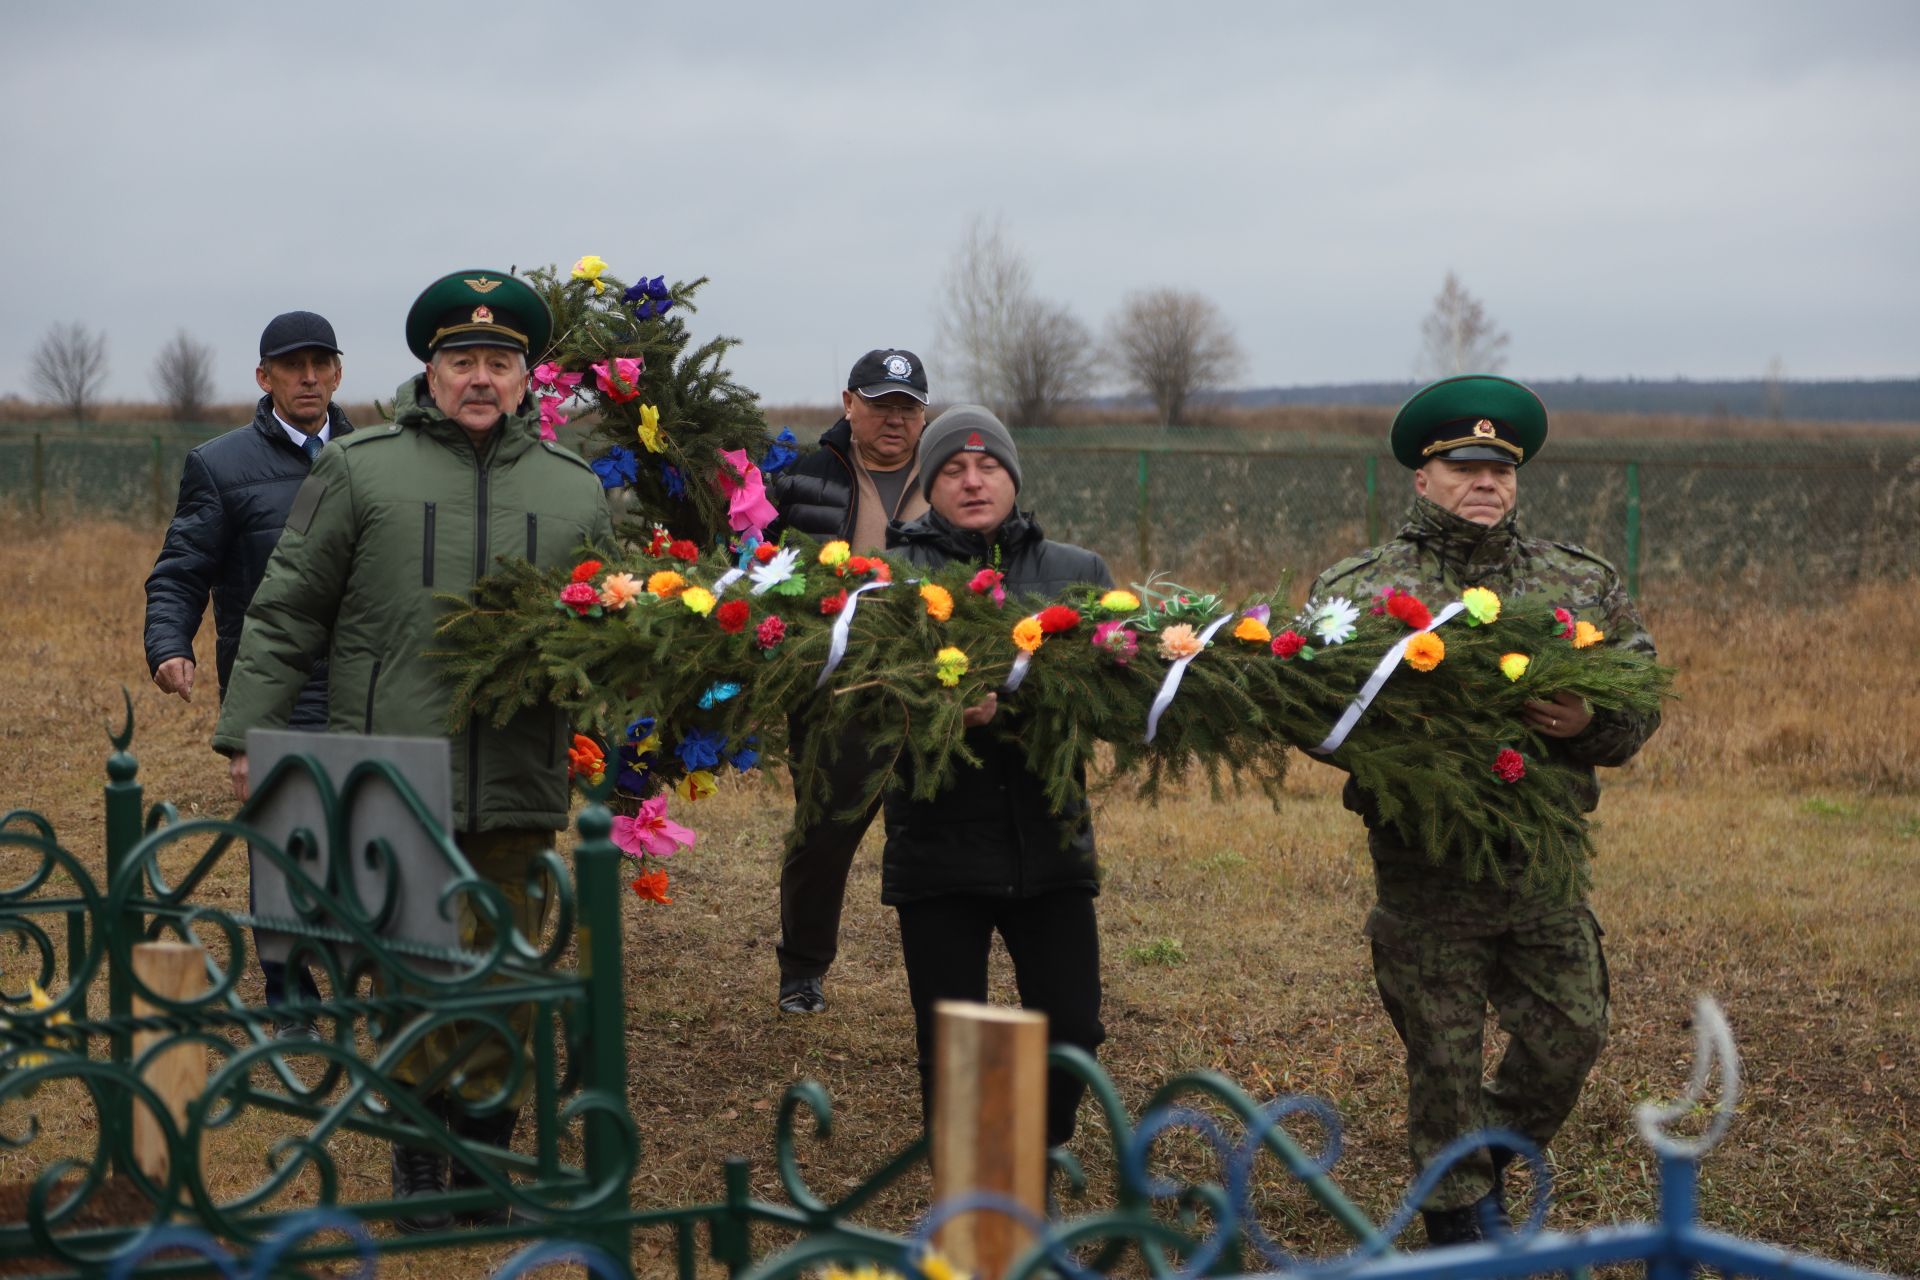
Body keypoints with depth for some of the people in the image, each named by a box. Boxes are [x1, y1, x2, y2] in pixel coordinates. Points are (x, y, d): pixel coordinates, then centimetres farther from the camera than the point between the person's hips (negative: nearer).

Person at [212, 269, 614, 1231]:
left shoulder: (576, 491, 13)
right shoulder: (361, 469, 4)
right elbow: (287, 612, 5)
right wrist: (250, 733, 0)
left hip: (519, 792, 3)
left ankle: (487, 1158, 19)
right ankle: (419, 1155, 13)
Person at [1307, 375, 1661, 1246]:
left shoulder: (1581, 585, 7)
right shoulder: (1360, 587, 0)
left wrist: (1589, 724, -15)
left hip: (1543, 857, 3)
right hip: (1424, 869, -3)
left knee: (1569, 1032, 6)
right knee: (1442, 1050, 4)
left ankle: (1490, 1153, 34)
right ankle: (1461, 1216, 22)